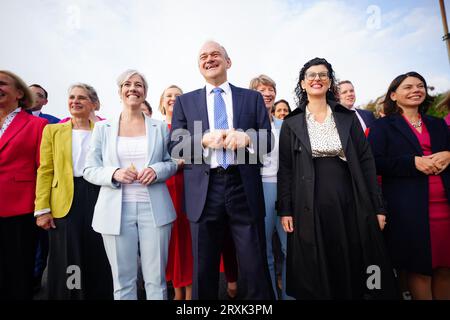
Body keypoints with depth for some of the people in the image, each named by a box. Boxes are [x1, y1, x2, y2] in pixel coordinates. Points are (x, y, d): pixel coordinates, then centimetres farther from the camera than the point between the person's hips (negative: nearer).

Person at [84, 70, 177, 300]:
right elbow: (89, 170, 5)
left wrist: (157, 170, -11)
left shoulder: (160, 127, 9)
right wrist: (114, 174, -14)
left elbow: (172, 163, 10)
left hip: (154, 209, 0)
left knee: (156, 279, 8)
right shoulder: (102, 128, 8)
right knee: (123, 280, 11)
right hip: (116, 210, 0)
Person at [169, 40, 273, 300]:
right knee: (203, 271, 15)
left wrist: (246, 138, -16)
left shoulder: (253, 98, 10)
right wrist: (204, 139, -14)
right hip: (204, 191, 1)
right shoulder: (185, 102, 11)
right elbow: (175, 146, 3)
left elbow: (267, 141, 5)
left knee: (255, 269, 9)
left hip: (244, 188, 0)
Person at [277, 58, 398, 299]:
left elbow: (366, 162, 5)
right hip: (310, 208, -1)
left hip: (350, 204, 2)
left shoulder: (348, 118, 8)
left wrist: (377, 206, 1)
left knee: (355, 269, 11)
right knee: (317, 276, 9)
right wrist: (285, 209, -4)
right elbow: (285, 169, 1)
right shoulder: (291, 123, 4)